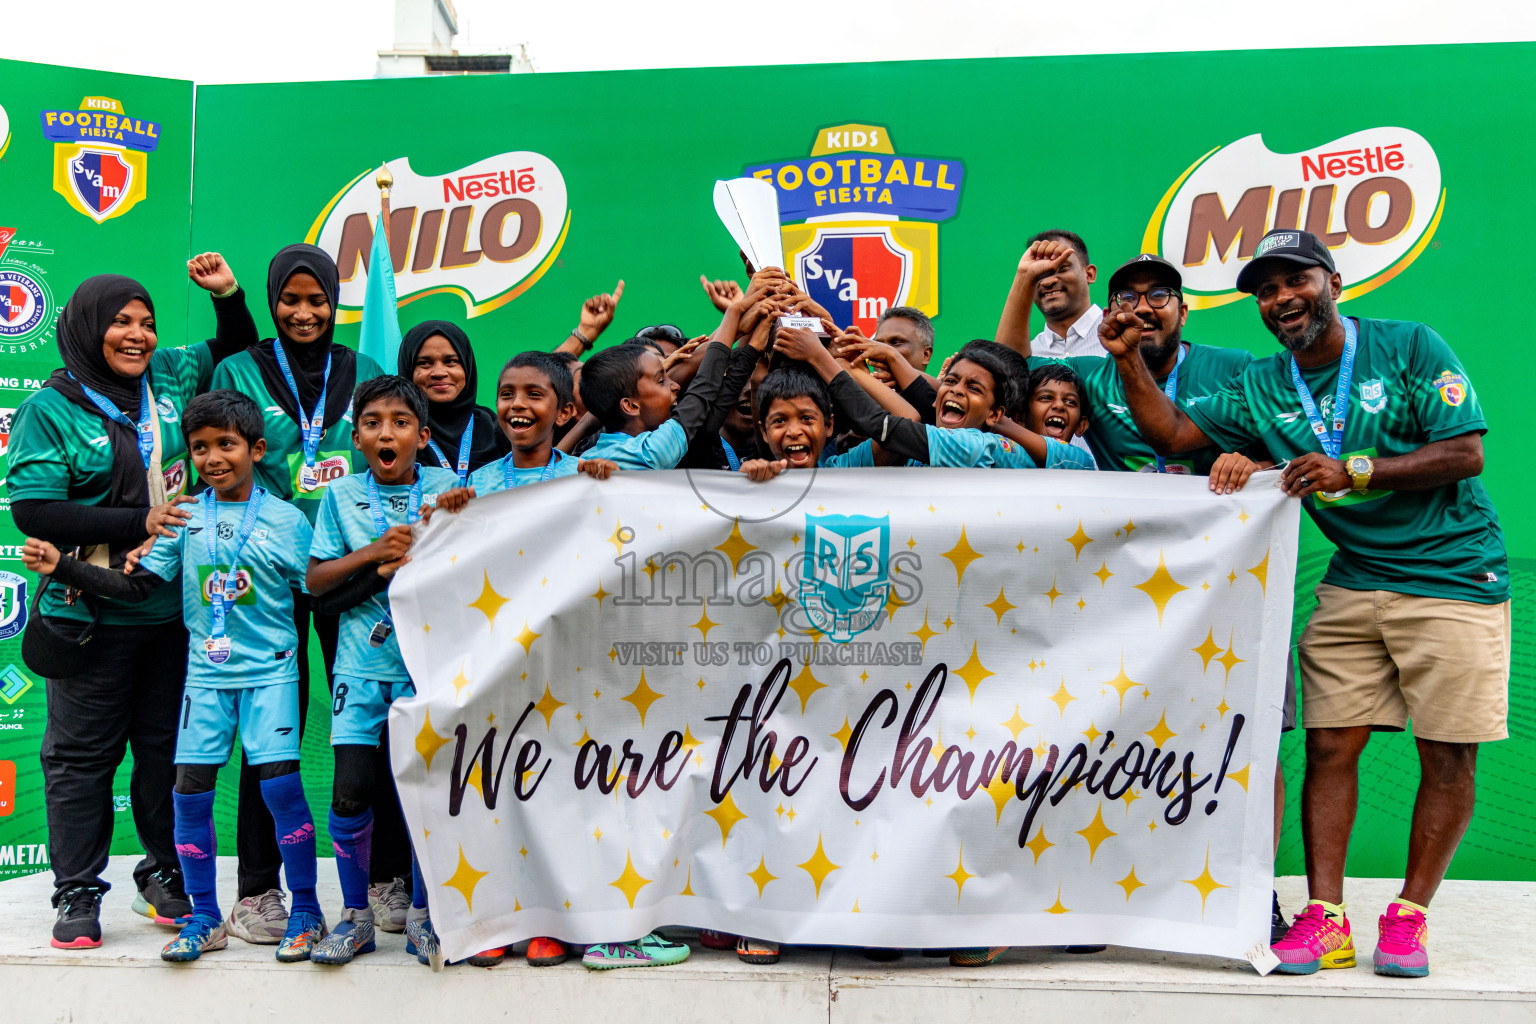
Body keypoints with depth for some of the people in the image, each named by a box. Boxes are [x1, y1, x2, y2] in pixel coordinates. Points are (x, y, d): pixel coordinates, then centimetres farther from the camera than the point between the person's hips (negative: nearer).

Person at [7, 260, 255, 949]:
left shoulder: (170, 378, 8)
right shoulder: (50, 408, -3)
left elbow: (235, 353, 26)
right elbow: (32, 509, -11)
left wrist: (228, 293, 9)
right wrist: (138, 521, -16)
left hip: (173, 606, 4)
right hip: (92, 613, -3)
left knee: (169, 747, 11)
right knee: (82, 754, 5)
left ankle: (165, 875, 26)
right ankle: (77, 893, 18)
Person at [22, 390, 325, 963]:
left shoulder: (286, 519, -1)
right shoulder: (184, 517, 5)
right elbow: (138, 586, 4)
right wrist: (62, 567, -3)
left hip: (269, 671, -3)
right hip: (206, 673, 3)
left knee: (279, 785, -10)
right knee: (189, 791, 1)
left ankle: (306, 912, 7)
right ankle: (205, 920, 19)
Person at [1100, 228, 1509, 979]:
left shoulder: (1408, 346, -5)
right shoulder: (1260, 386, 7)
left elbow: (1466, 454, -10)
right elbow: (1171, 432, 4)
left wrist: (1352, 471, -21)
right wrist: (1129, 360, -7)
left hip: (1454, 578, -3)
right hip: (1353, 583, 4)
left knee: (1447, 755, -1)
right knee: (1329, 744, -4)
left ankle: (1410, 914, 13)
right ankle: (1324, 918, 1)